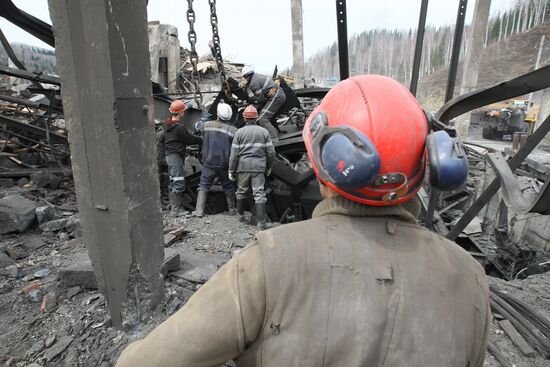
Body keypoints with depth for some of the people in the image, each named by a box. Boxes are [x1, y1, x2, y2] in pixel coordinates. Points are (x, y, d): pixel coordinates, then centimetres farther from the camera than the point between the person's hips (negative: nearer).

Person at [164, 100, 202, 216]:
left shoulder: (167, 124, 9)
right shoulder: (179, 127, -19)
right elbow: (190, 139, -10)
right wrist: (202, 139, 4)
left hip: (170, 155, 10)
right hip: (176, 156, -10)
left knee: (173, 182, 17)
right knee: (178, 182, -7)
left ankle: (173, 205, 28)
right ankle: (176, 209, -4)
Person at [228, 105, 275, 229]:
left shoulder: (239, 132, 0)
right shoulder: (264, 131, 4)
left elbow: (234, 153, -3)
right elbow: (271, 152, 3)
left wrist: (231, 170, 4)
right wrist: (269, 167, 17)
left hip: (243, 167, 0)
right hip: (259, 167, 0)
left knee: (241, 191, 18)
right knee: (259, 194, 0)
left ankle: (240, 214, 36)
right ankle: (261, 223, -2)